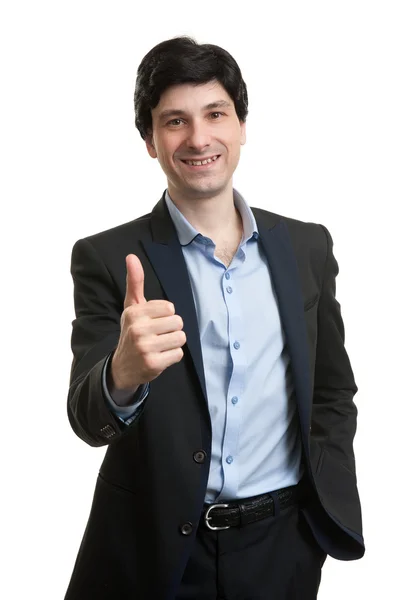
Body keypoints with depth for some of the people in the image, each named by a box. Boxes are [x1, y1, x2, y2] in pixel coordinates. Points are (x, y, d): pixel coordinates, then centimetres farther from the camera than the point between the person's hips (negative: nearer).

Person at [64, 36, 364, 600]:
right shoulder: (108, 259, -8)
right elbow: (88, 418, -16)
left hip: (283, 545, 3)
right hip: (158, 554, -2)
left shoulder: (307, 247, 1)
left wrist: (330, 508, -1)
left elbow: (333, 393, 9)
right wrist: (123, 375, -37)